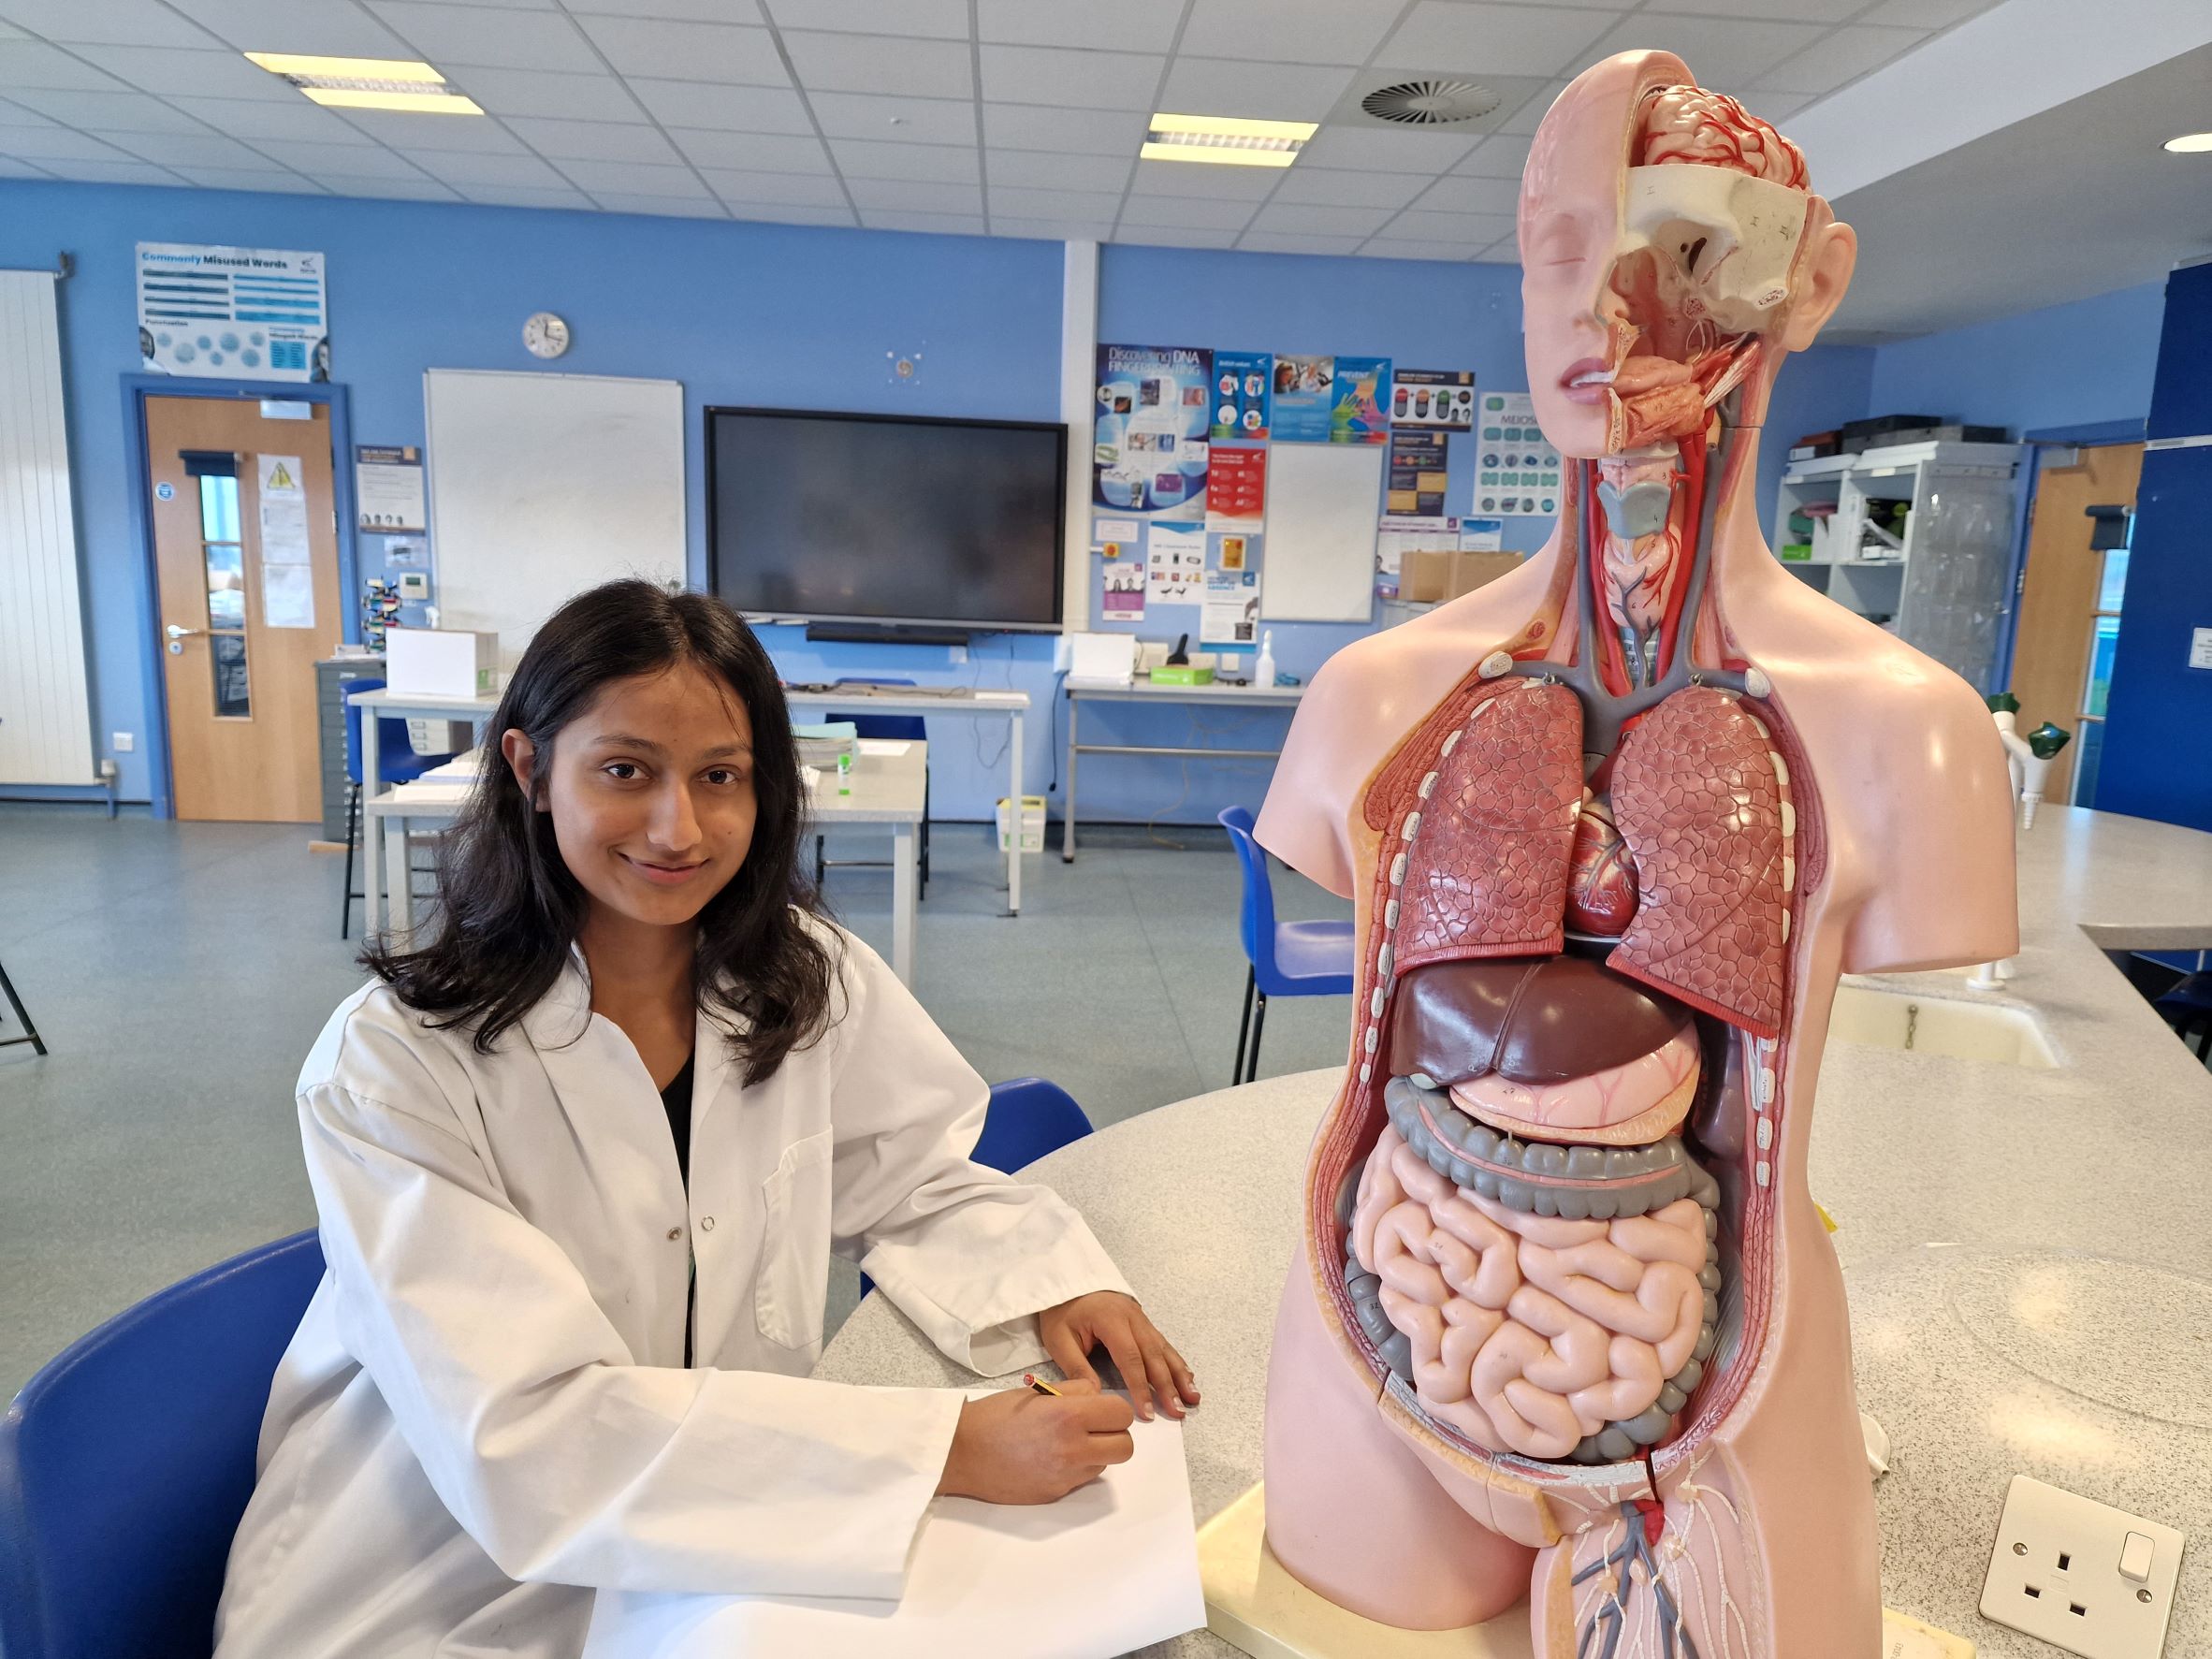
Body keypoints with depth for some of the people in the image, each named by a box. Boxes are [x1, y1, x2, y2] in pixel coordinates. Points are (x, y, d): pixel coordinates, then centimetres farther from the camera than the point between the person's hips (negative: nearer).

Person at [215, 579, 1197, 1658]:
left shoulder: (810, 980, -6)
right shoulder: (396, 1061, -19)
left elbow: (913, 1183, 4)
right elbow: (525, 1433, -25)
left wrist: (1054, 1283, -17)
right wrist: (949, 1449, -31)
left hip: (719, 1561, 3)